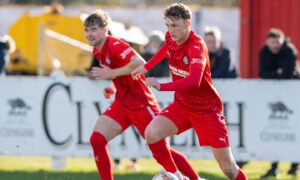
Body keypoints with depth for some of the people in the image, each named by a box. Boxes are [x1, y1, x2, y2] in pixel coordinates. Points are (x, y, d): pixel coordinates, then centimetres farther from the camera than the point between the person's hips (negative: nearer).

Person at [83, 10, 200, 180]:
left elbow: (139, 63, -35)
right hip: (122, 103, 9)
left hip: (141, 103, -9)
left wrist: (111, 73, -31)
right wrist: (113, 88, 5)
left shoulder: (115, 45, -20)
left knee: (161, 151, -2)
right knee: (97, 139, -7)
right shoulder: (98, 51, 8)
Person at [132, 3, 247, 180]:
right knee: (151, 135, -18)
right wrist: (146, 67, 22)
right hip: (181, 105, 6)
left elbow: (194, 80, -41)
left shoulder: (196, 46, -26)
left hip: (207, 110, -6)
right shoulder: (171, 38, -5)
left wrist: (162, 86, -48)